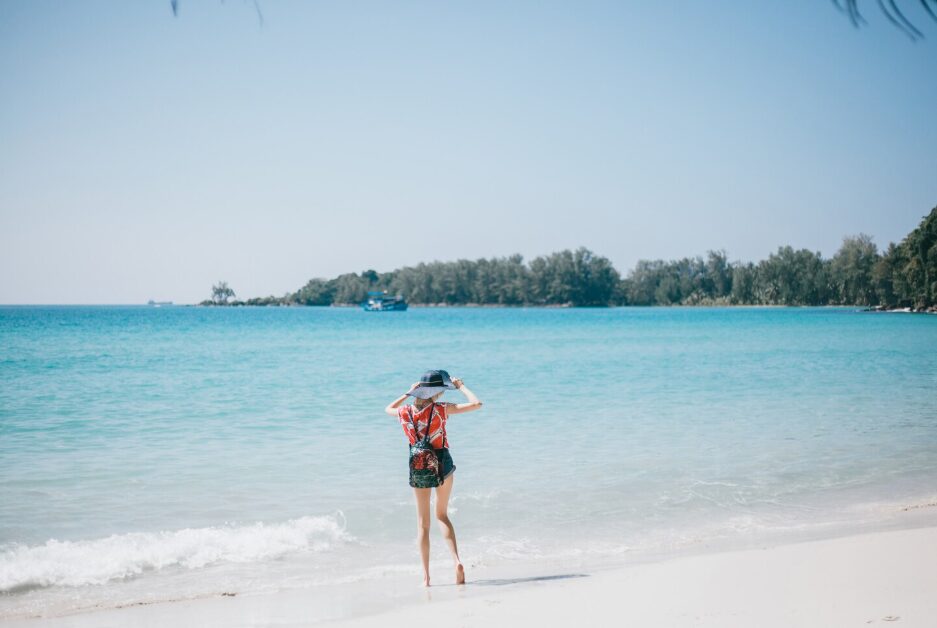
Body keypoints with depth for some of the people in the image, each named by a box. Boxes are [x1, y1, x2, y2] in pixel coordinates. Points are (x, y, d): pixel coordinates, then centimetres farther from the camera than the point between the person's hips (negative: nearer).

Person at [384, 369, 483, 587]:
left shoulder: (404, 412, -6)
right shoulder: (442, 409, -14)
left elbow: (388, 408, 18)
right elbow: (477, 404, -12)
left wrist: (408, 392, 18)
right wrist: (461, 386, 1)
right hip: (443, 464, -1)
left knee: (423, 523, 10)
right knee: (442, 515, 18)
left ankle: (426, 576, 7)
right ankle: (457, 561, -1)